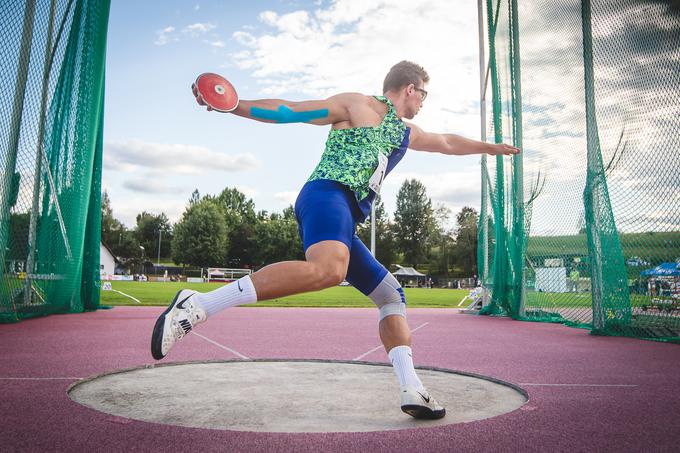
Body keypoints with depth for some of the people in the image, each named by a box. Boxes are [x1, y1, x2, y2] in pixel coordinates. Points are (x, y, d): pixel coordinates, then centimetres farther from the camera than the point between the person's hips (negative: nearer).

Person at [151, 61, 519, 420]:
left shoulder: (406, 133, 33)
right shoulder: (357, 105, 10)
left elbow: (447, 143, 50)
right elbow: (288, 111, 6)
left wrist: (491, 147, 61)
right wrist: (232, 105, -3)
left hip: (344, 224, 9)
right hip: (327, 194, -9)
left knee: (392, 296, 7)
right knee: (328, 270, -38)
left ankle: (412, 392, 5)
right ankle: (197, 306, -37)